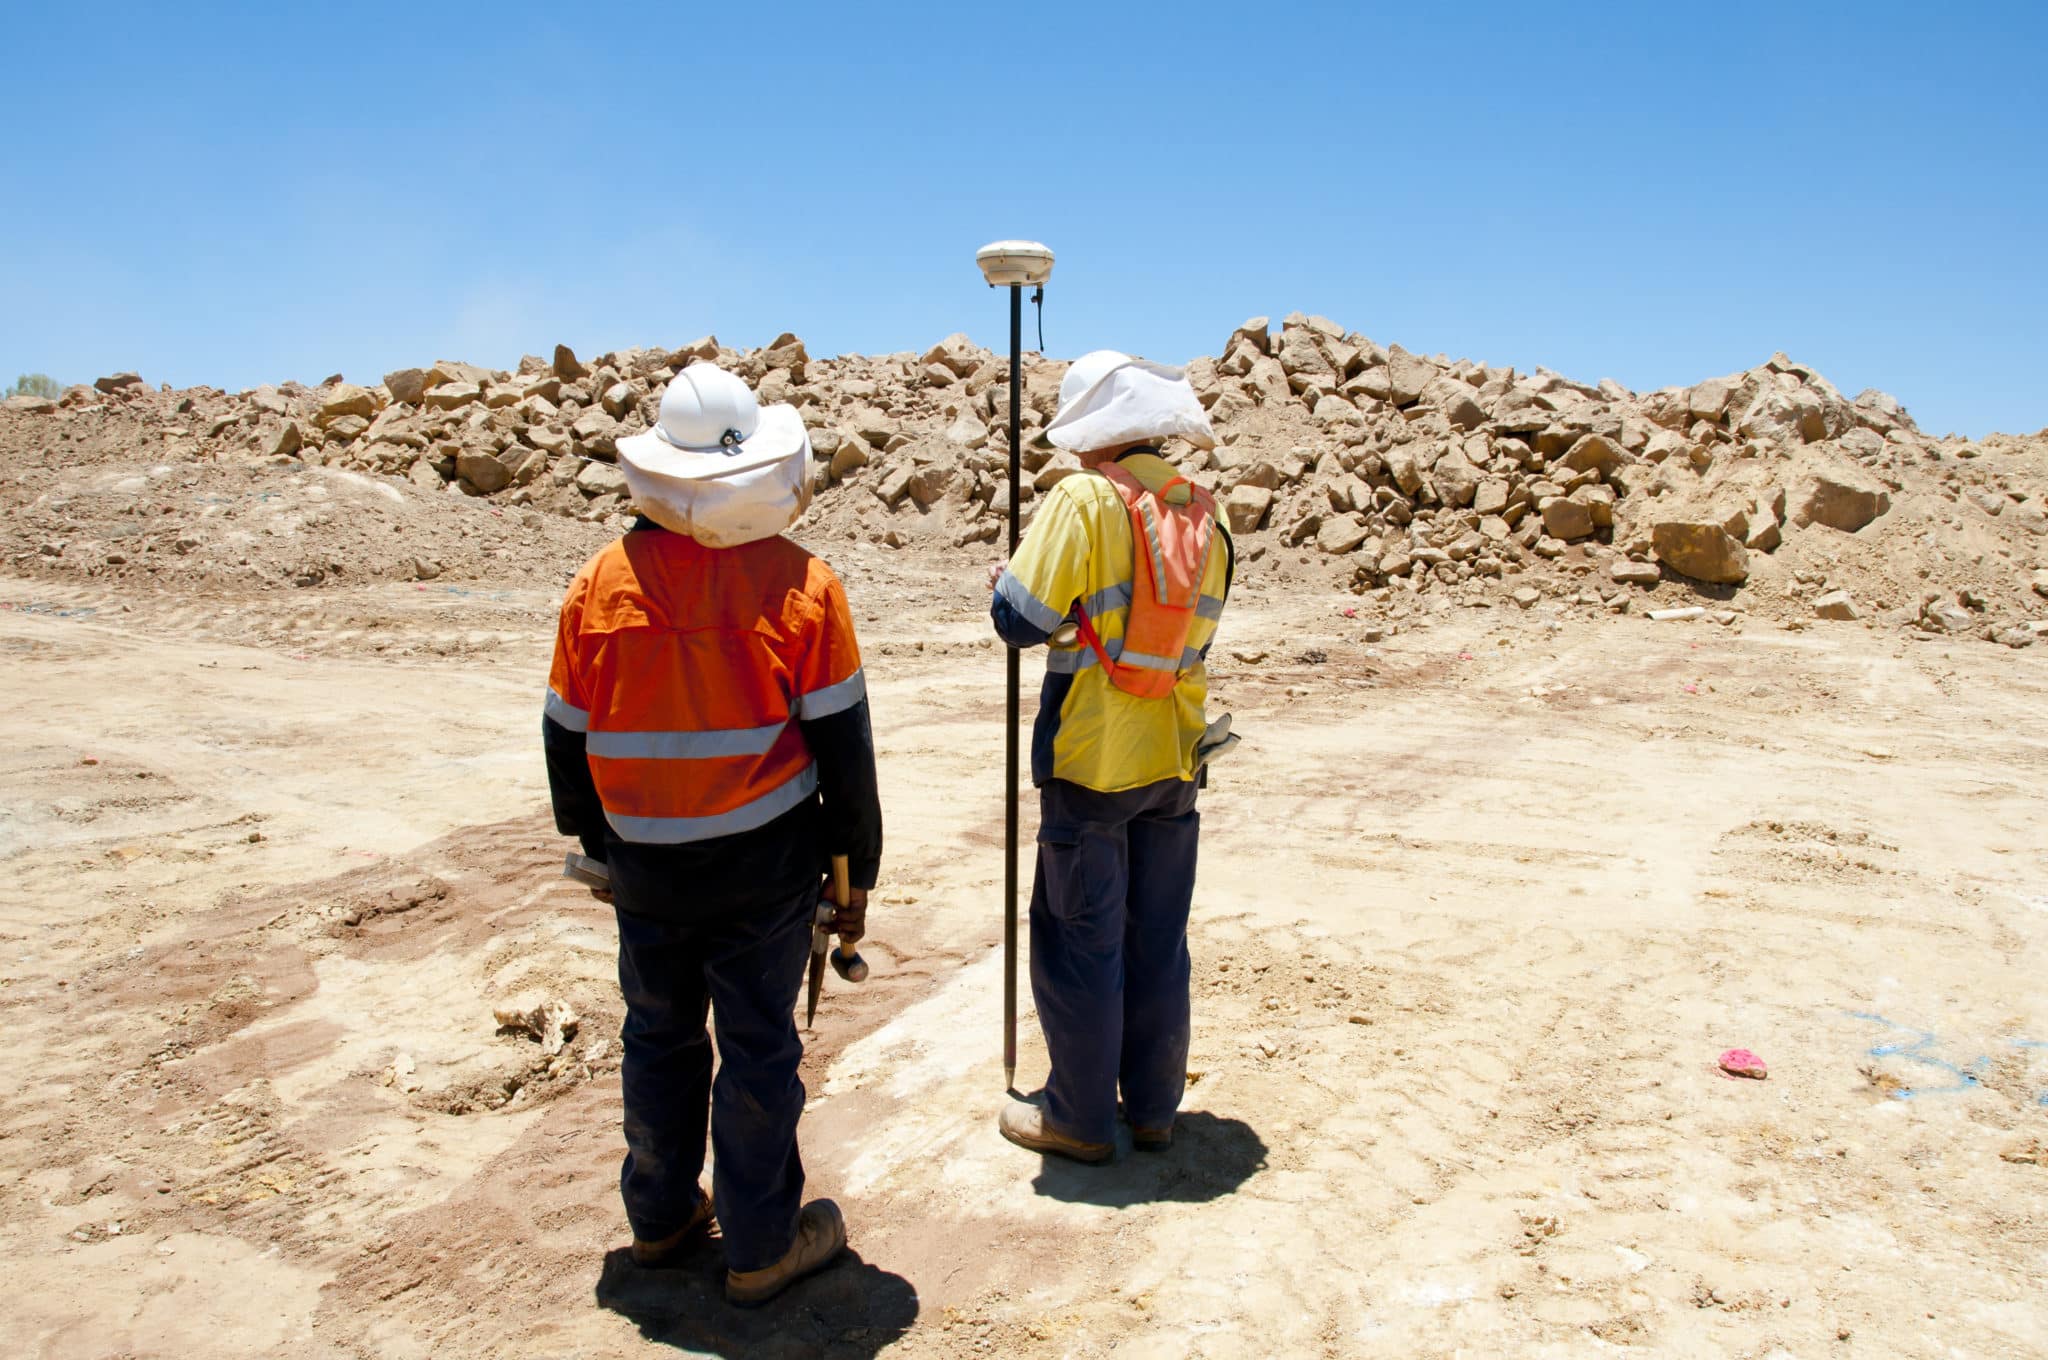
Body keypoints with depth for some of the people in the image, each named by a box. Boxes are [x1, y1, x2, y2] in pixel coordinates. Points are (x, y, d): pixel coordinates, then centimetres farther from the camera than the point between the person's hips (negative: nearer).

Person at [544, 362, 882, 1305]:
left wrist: (599, 846, 19)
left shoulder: (600, 582, -3)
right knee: (758, 1048, 9)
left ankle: (660, 1218, 36)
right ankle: (760, 1247, 22)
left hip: (644, 866, 3)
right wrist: (857, 867, 2)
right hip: (764, 863, -3)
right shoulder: (800, 582, -11)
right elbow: (840, 742, -8)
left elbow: (567, 737, 5)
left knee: (659, 1036, 19)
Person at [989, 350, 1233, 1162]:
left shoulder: (1084, 500, -14)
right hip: (1174, 759, 6)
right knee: (1158, 939, 15)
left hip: (1092, 760, -6)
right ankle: (1153, 1108, 27)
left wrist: (1005, 585, 4)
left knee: (1077, 941, 7)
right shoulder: (1204, 516, 5)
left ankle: (1078, 1118, 18)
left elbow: (1021, 621, -17)